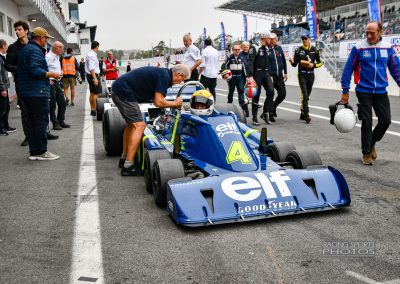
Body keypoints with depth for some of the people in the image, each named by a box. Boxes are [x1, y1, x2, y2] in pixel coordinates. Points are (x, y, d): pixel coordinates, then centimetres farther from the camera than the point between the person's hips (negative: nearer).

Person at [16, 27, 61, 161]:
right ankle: (41, 152, -1)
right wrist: (52, 74, -11)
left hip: (26, 92, 10)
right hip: (37, 92, -10)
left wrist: (46, 78, 23)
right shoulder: (35, 50, -12)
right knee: (41, 121, -5)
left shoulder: (25, 49, 20)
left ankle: (34, 151, 14)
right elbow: (35, 70, -23)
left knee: (32, 121, 11)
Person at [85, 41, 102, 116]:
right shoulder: (92, 55, -18)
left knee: (92, 93, 15)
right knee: (96, 93, -10)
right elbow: (91, 68, -25)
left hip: (91, 75, 11)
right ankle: (95, 110, -10)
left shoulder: (90, 54, 14)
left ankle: (92, 109, 22)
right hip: (93, 75, -11)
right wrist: (95, 78, -29)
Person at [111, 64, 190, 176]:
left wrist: (175, 104, 20)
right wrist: (174, 103, 1)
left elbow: (156, 99, 20)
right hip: (124, 92, -11)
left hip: (117, 89, 11)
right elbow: (158, 102, -15)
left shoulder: (162, 72, 17)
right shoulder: (165, 76, -11)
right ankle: (128, 166, -11)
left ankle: (124, 158, 27)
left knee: (132, 123, 21)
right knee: (139, 125, -9)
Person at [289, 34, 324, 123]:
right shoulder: (299, 50, 1)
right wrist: (292, 61, -18)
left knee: (307, 95, 11)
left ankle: (302, 114, 24)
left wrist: (313, 65, -11)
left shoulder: (314, 50, 3)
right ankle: (306, 115, -14)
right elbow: (295, 64, 4)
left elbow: (320, 62, 7)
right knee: (304, 95, -13)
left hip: (311, 74, 3)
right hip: (302, 74, -3)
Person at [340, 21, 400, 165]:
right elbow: (348, 69, -3)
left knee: (386, 120, 3)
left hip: (381, 91, 3)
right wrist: (345, 91, -4)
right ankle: (366, 152, 16)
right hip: (364, 91, -3)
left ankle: (372, 143, 29)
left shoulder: (387, 47, 2)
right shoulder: (359, 48, -7)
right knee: (367, 122, 0)